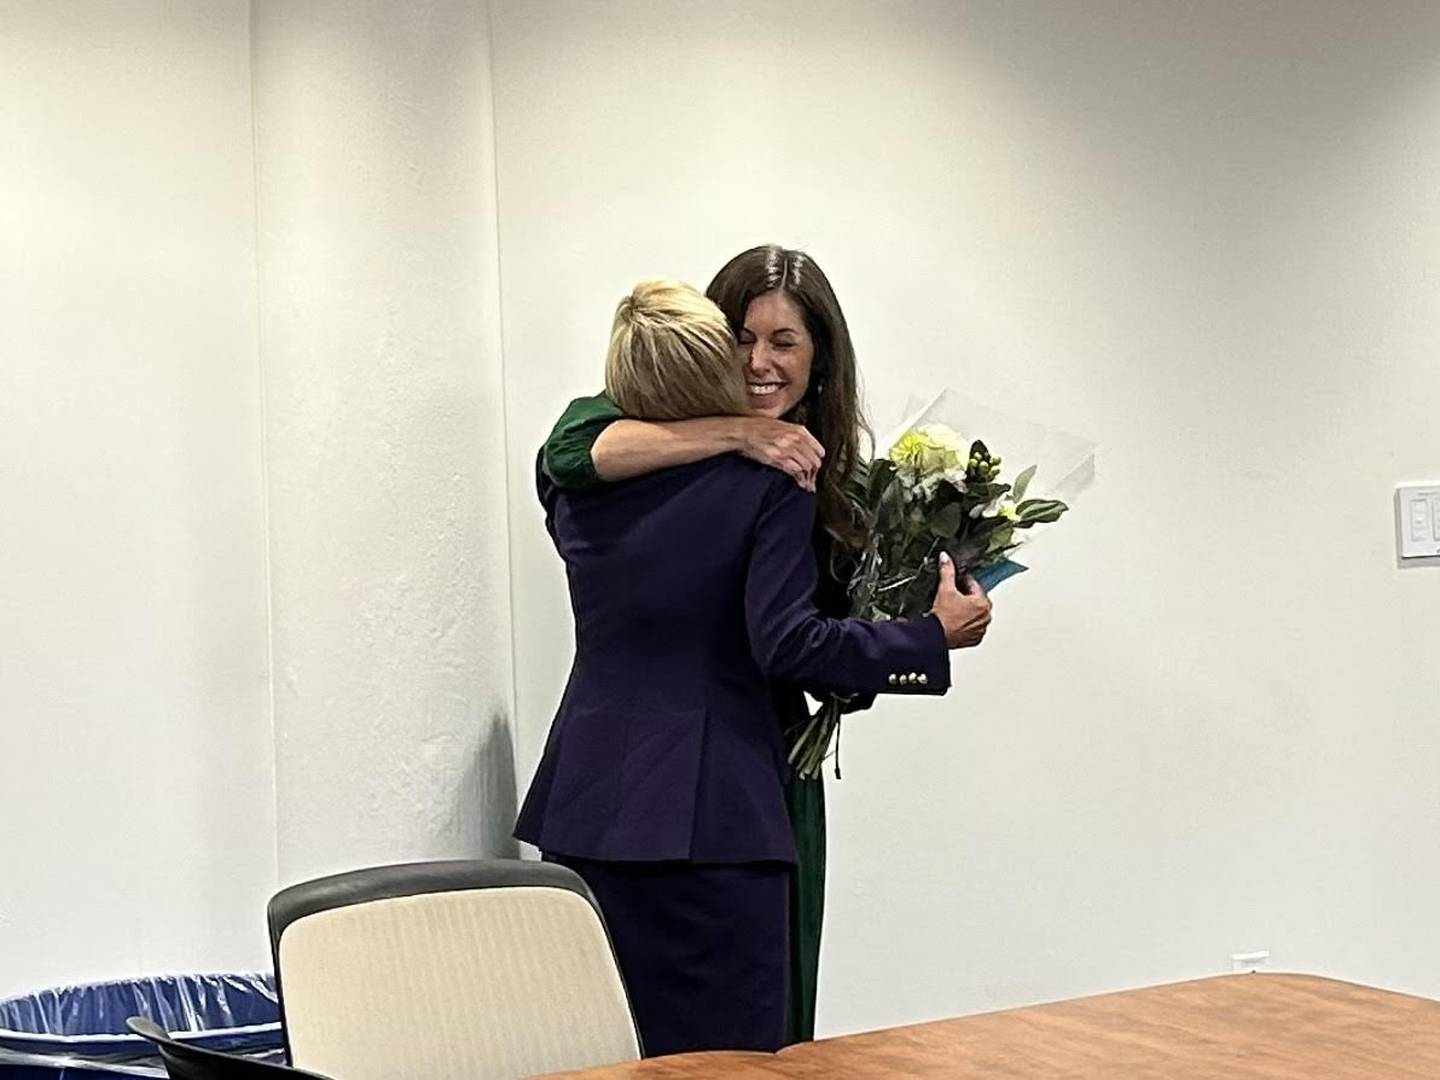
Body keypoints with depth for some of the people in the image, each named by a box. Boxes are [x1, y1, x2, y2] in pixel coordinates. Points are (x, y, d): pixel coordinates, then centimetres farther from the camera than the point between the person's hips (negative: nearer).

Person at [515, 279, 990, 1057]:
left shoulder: (581, 478, 6)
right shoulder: (770, 485, -8)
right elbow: (787, 645, -15)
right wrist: (935, 636, -6)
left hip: (583, 806, 5)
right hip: (707, 814, -5)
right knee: (720, 1056, 2)